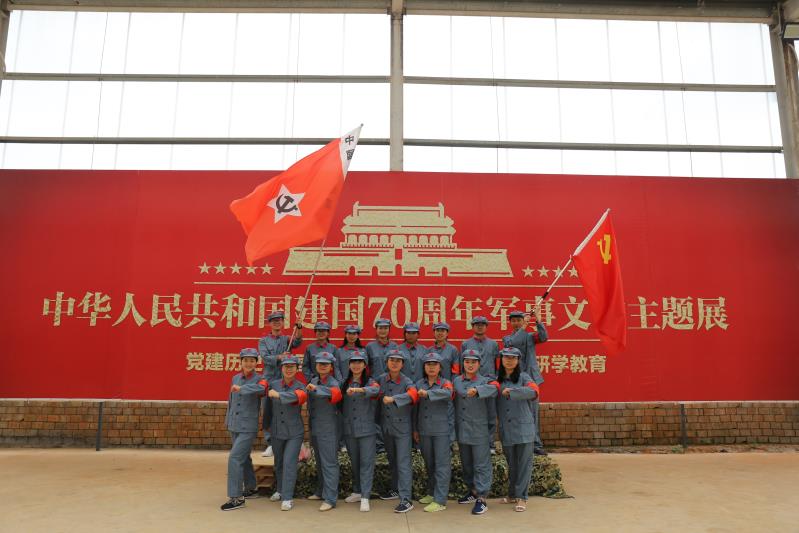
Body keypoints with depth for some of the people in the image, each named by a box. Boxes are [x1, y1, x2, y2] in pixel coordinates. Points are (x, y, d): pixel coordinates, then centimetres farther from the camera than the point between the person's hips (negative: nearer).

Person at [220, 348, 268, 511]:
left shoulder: (259, 379, -10)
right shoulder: (236, 378, 8)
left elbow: (260, 388, -35)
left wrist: (241, 388, -44)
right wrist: (228, 421, 21)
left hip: (248, 427, -7)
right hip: (234, 426, 7)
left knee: (235, 458, -13)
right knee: (243, 458, 18)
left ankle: (236, 497, -6)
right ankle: (251, 488, 35)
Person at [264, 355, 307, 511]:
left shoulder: (300, 386, -9)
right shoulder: (273, 384, -1)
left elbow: (299, 396, -32)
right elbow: (269, 406, 5)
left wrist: (277, 395, -35)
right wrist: (267, 425, 11)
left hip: (294, 432, -3)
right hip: (276, 431, 4)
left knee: (289, 463, -8)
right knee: (278, 462, 18)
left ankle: (288, 498, 0)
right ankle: (280, 490, 38)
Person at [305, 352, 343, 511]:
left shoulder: (333, 382, -13)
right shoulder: (313, 381, 9)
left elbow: (335, 393, -36)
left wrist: (316, 389, -45)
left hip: (328, 429, -8)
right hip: (314, 428, 8)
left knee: (329, 463, -5)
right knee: (319, 462, 20)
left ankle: (330, 499, 0)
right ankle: (321, 492, 34)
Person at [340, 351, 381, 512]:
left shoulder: (370, 382, -3)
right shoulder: (345, 383, 9)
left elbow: (375, 390, -27)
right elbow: (341, 405, 18)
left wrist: (358, 390, -42)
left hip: (366, 428, -4)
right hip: (349, 429, 4)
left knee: (366, 462, -5)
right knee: (354, 461, 14)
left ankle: (365, 497, -3)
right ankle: (357, 492, 26)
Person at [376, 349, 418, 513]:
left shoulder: (407, 381, -13)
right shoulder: (381, 379, 2)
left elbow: (412, 395, -32)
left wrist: (393, 399, -44)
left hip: (402, 427, -5)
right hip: (386, 426, 5)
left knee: (403, 462, -7)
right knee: (392, 460, 19)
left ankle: (406, 499, -5)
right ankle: (396, 489, 35)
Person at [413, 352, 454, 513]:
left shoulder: (445, 383, -3)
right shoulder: (419, 384, 8)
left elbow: (447, 393, -28)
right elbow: (415, 407, 12)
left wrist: (428, 393, -37)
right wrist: (415, 429, 12)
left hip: (441, 430, -4)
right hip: (424, 430, 5)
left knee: (442, 464, -3)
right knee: (429, 463, 15)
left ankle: (440, 500, 0)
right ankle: (432, 493, 30)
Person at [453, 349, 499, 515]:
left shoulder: (485, 381, -5)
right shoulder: (456, 381, 7)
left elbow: (494, 388, -28)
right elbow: (452, 401, 13)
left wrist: (477, 390, -45)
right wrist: (455, 429, 11)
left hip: (480, 430, -5)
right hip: (461, 430, 5)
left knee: (481, 465, -2)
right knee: (466, 463, 17)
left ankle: (482, 498, 4)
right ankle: (472, 491, 33)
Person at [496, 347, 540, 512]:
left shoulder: (524, 377, -2)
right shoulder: (497, 380, 10)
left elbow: (533, 392, -22)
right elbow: (493, 405, 16)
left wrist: (511, 391, -22)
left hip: (523, 429, -4)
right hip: (506, 429, 4)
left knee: (524, 463, 0)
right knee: (511, 464, 14)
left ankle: (521, 497, 8)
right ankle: (512, 495, 26)